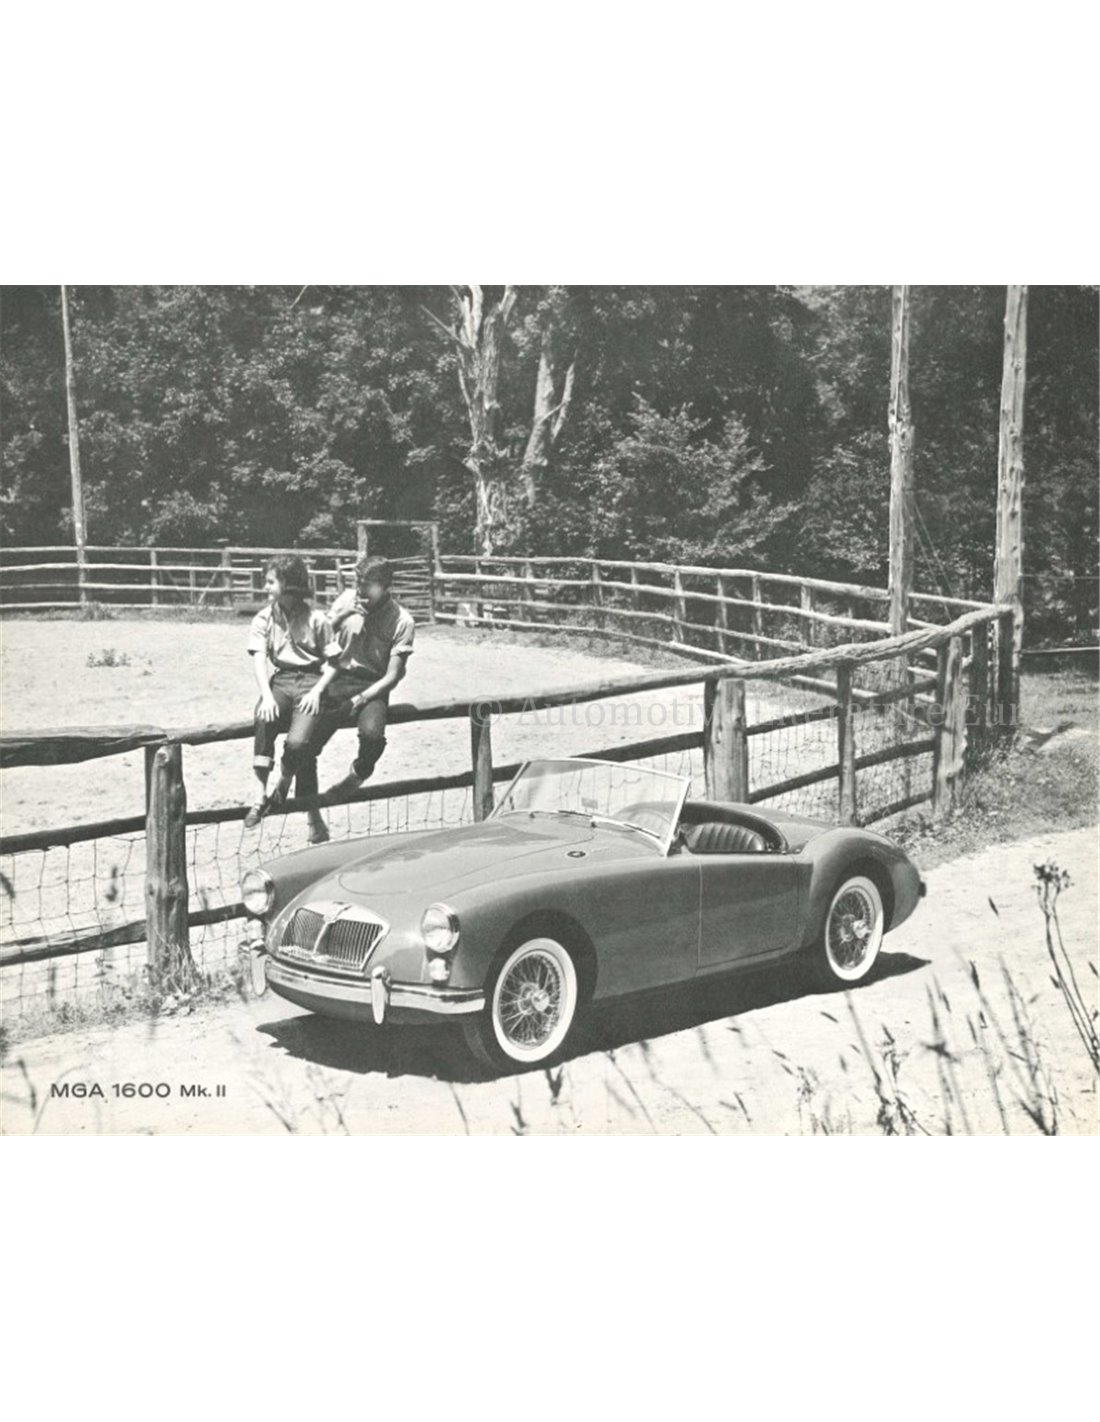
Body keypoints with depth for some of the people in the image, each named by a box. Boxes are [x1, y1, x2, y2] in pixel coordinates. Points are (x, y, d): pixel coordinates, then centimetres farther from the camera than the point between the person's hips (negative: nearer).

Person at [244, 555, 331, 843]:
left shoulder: (316, 620, 3)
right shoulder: (264, 619, 9)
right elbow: (259, 660, -2)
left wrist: (317, 691, -13)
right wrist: (267, 696, -17)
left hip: (310, 682, -2)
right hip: (279, 681, 2)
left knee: (298, 742, -28)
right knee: (264, 719, -34)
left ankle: (283, 786, -1)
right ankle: (261, 795, -28)